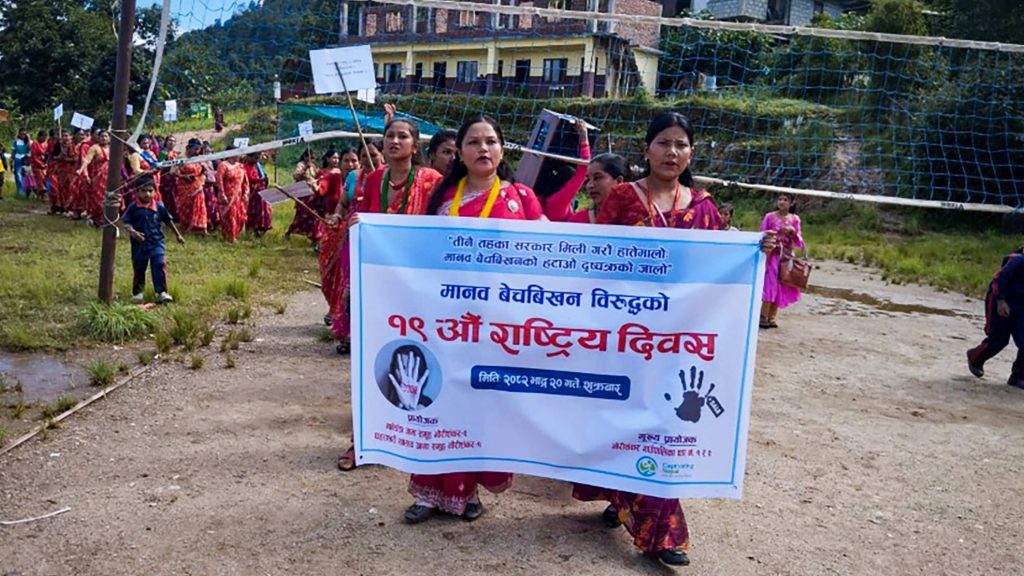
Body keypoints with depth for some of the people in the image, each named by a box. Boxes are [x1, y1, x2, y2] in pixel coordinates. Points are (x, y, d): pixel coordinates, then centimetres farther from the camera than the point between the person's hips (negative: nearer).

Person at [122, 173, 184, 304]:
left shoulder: (159, 207, -2)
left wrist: (178, 235, 18)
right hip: (139, 244, 0)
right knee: (138, 269, 13)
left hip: (156, 243, 0)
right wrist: (132, 232, -28)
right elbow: (126, 223, -7)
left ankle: (162, 292, -7)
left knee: (159, 266, -11)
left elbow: (169, 221, 11)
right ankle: (137, 293, 29)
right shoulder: (133, 207, -6)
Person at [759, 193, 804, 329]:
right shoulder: (769, 217, 0)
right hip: (772, 255, -3)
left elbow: (799, 243, 5)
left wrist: (792, 231, -12)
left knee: (781, 287, 4)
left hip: (786, 257, 3)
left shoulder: (795, 219, 6)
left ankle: (772, 317, 10)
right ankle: (763, 316, -5)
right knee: (770, 284, -10)